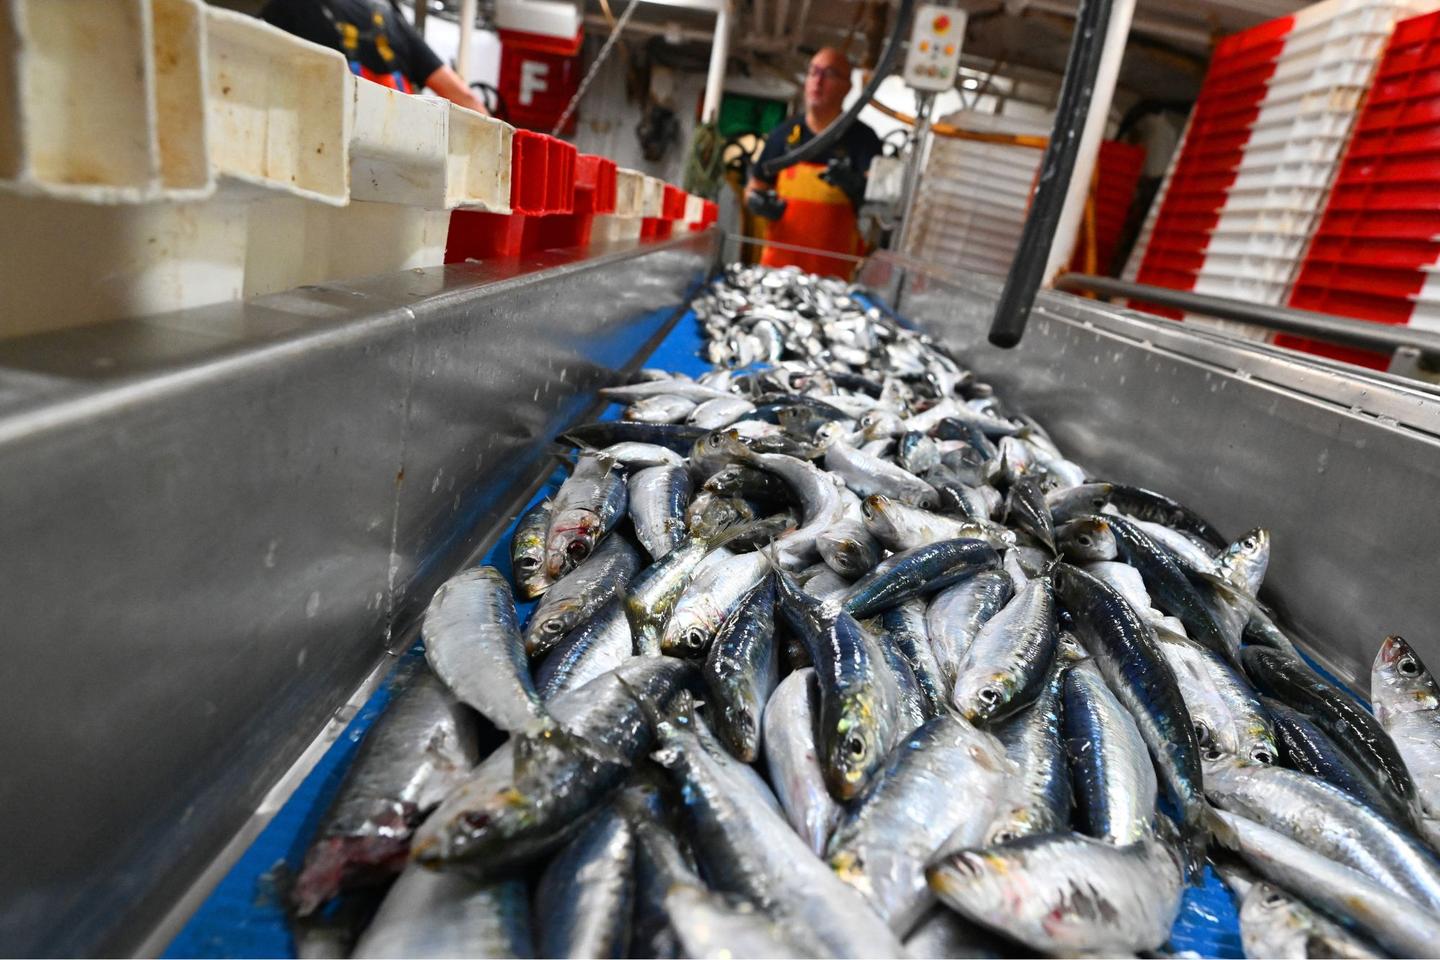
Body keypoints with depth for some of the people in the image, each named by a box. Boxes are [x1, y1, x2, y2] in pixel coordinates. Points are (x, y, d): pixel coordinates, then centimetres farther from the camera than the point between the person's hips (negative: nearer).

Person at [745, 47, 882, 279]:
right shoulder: (784, 134, 9)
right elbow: (753, 190, 16)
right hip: (777, 263, 3)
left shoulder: (861, 138, 0)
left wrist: (853, 184, -34)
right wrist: (759, 202, -7)